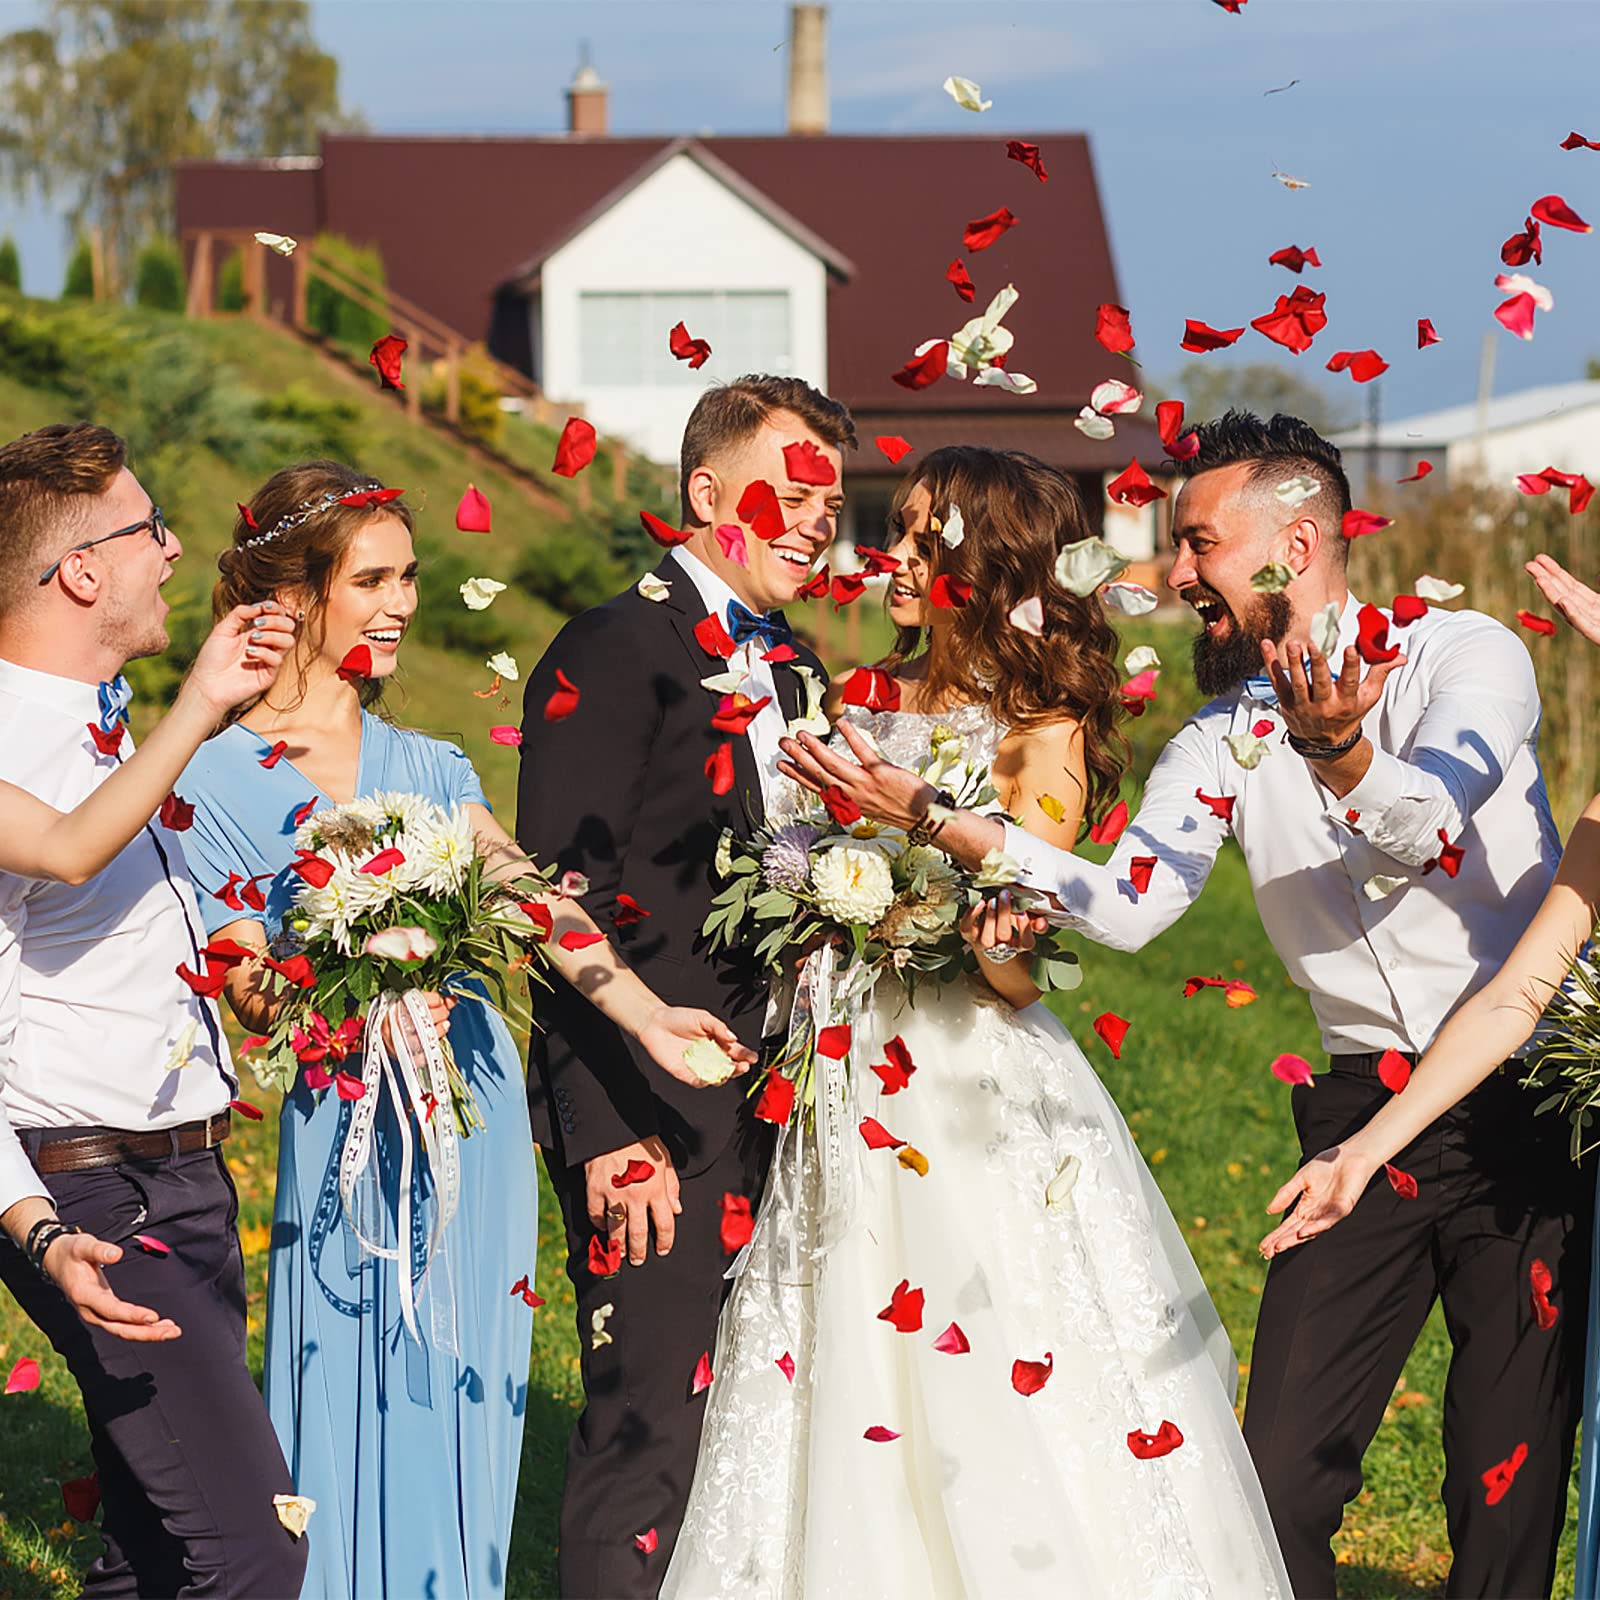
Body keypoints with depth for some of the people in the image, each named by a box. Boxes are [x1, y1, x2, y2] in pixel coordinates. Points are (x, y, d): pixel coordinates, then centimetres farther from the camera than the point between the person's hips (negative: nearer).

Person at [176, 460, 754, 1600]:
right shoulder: (222, 779, -2)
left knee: (465, 1405, 7)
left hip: (476, 1108, 4)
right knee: (363, 1408, -2)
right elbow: (250, 990, -7)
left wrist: (645, 1014, -17)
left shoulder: (428, 767, 12)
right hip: (351, 1124, -4)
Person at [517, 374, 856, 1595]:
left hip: (772, 1116, 8)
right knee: (649, 1435, -6)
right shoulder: (614, 655, -11)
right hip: (651, 1127, -8)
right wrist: (608, 1132, -21)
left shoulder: (794, 670, 16)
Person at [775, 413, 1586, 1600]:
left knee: (1510, 1479, -1)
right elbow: (1127, 905, -7)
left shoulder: (1467, 655, -5)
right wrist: (937, 820, -17)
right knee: (1281, 1480, 0)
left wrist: (1342, 753, -47)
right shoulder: (1223, 738, 9)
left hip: (1522, 1102, -4)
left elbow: (1422, 825, -24)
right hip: (1364, 1116, 4)